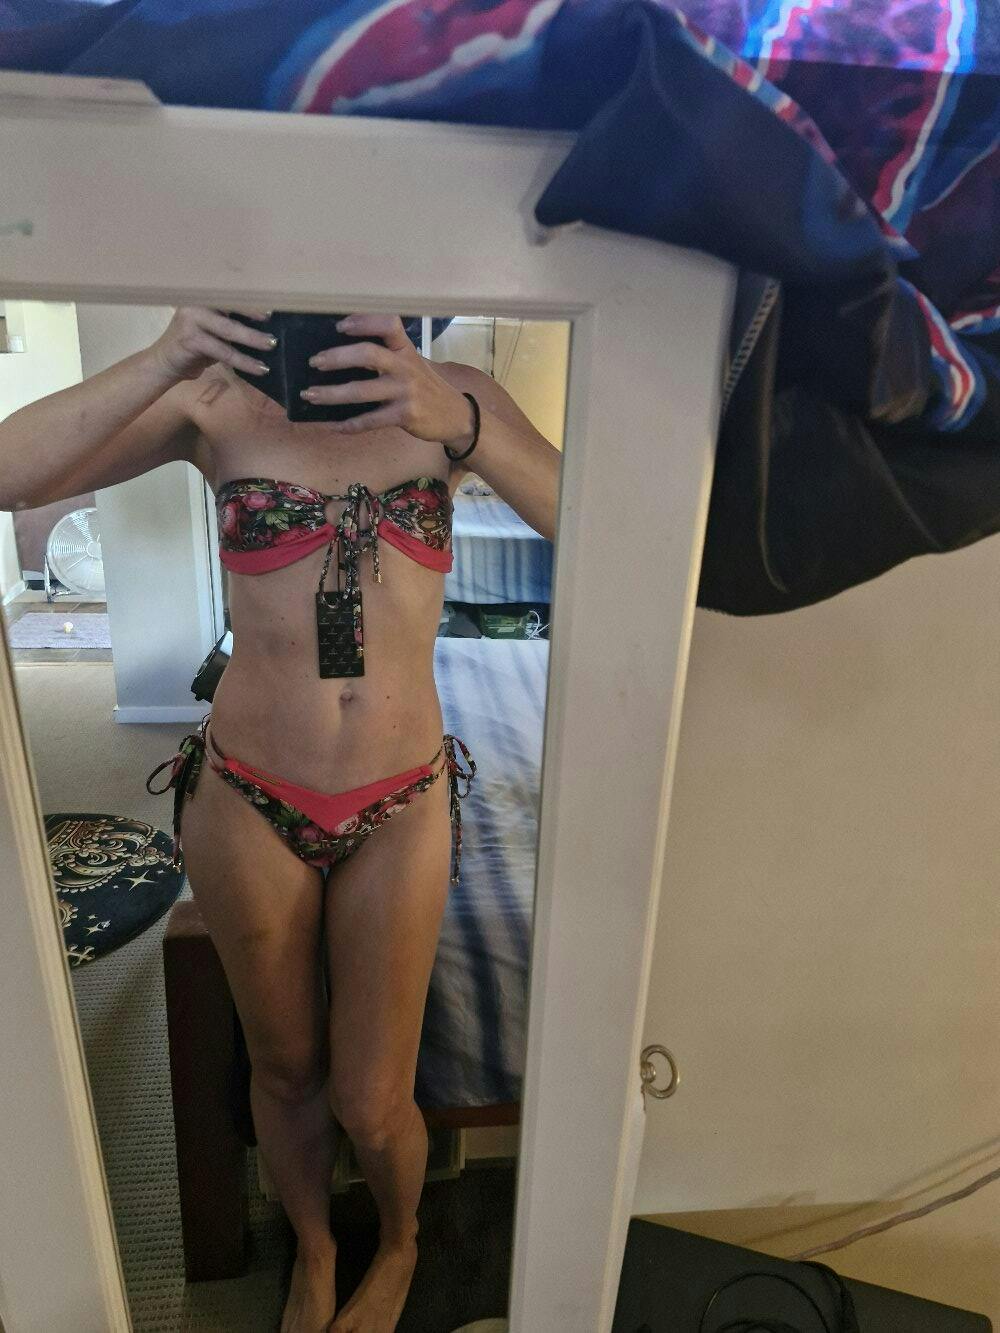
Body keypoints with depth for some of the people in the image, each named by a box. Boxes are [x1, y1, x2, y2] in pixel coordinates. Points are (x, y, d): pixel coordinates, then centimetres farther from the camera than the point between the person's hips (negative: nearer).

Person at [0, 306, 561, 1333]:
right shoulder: (218, 398, -4)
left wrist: (458, 424, -32)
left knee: (371, 1104, 12)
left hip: (401, 804, 0)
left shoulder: (453, 397, -3)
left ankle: (399, 1246, 50)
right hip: (248, 800, 1)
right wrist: (158, 363, -25)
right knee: (284, 1070, 21)